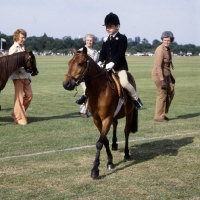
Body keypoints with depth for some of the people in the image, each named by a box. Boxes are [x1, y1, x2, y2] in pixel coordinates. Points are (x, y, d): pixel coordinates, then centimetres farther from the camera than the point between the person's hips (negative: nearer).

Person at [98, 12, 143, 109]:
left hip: (120, 66, -6)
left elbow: (120, 53, -15)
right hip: (108, 67, 6)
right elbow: (103, 53, 11)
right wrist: (100, 62, -10)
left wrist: (112, 62, -28)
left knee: (124, 83, -23)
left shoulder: (122, 38, -4)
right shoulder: (106, 40, 14)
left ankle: (136, 99, -4)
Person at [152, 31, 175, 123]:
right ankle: (159, 117, 11)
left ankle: (163, 113, 26)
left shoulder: (167, 49, 7)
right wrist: (162, 80, -27)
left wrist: (170, 76, 21)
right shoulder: (160, 50, -21)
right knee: (162, 95, -1)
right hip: (159, 75, -10)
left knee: (171, 93, 15)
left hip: (166, 75, 10)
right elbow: (158, 66, -25)